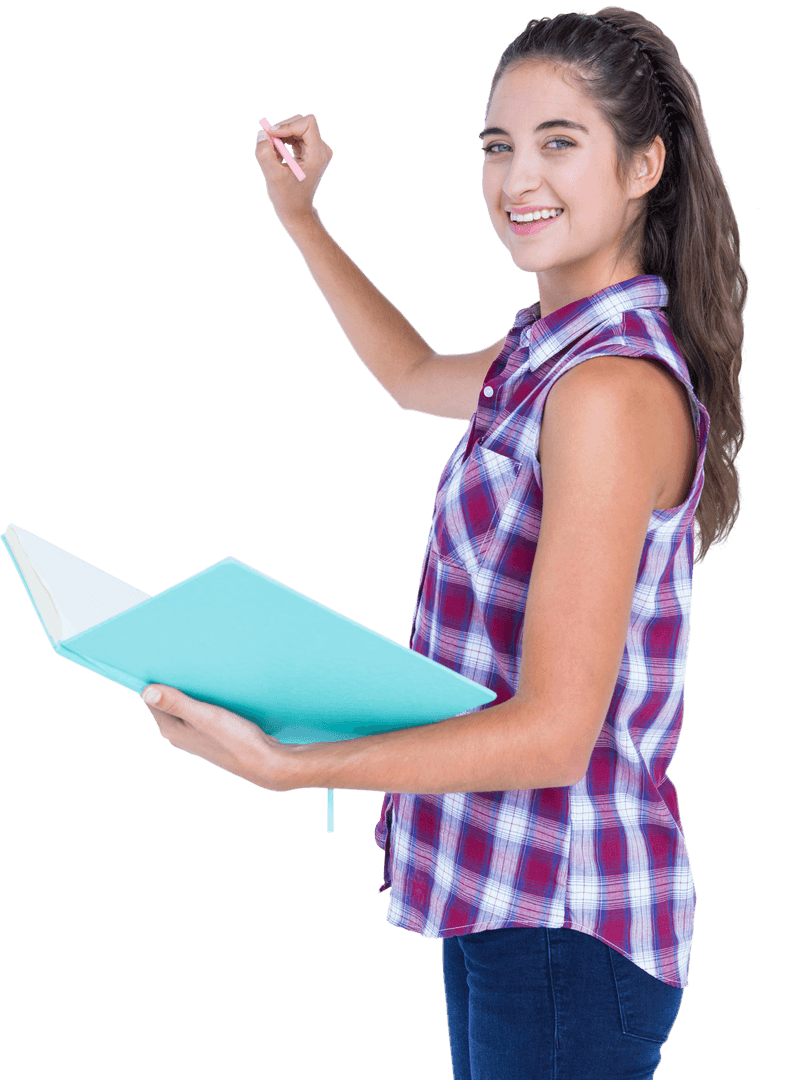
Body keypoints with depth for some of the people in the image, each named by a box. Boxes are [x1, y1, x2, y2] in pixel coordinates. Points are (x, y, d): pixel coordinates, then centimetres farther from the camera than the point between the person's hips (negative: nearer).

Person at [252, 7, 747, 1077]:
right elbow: (416, 376, 31)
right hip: (500, 887, 9)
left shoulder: (613, 386, -22)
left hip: (565, 921, -9)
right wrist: (299, 217, 27)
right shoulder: (554, 351, 7)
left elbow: (553, 733, -26)